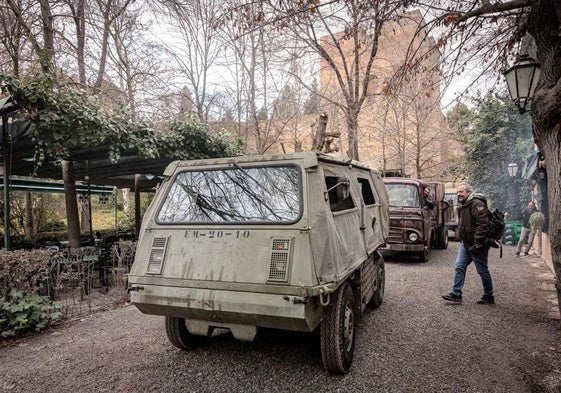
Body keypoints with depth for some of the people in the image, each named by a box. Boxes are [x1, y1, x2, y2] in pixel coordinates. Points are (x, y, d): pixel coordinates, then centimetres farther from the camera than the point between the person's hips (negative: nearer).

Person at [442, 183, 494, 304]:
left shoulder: (477, 204, -18)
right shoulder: (463, 205, 13)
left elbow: (483, 224, -27)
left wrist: (478, 241, -27)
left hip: (476, 245, -9)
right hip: (465, 244, 9)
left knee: (483, 271, 5)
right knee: (459, 267, 4)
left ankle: (489, 296, 21)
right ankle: (456, 293, 7)